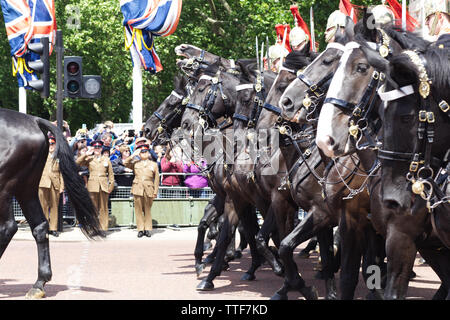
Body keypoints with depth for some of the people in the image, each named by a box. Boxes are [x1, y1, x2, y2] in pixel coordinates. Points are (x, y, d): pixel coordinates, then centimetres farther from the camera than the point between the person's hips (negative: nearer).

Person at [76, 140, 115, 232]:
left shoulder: (106, 159, 14)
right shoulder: (89, 159, 11)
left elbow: (111, 174, 14)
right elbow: (78, 162, -3)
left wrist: (111, 185, 4)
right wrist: (86, 154, -6)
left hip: (103, 186, 1)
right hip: (93, 186, -1)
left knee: (103, 208, 0)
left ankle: (104, 228, 3)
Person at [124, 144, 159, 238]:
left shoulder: (154, 164, 11)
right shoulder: (135, 163, 13)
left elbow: (156, 179, 9)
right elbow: (125, 163, 0)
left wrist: (155, 192, 2)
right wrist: (133, 155, 0)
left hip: (149, 190, 0)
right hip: (138, 189, 0)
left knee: (147, 210, 3)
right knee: (139, 210, -1)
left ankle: (147, 229, 10)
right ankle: (140, 229, 4)